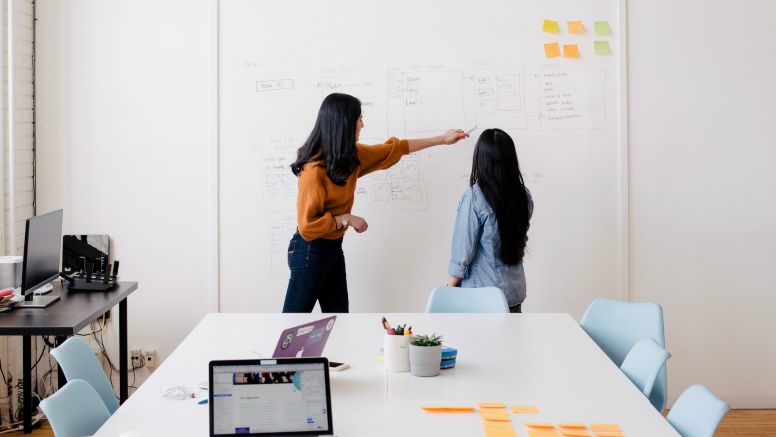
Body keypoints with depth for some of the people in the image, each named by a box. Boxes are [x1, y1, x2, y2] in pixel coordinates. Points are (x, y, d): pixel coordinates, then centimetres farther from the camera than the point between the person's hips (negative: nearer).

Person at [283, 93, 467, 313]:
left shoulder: (350, 156, 1)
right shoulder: (315, 170, -26)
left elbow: (393, 149, 14)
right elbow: (307, 225, -26)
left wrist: (441, 139, 19)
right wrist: (346, 219, -18)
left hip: (333, 248, 9)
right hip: (310, 251, -9)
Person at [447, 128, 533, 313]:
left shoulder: (474, 198, -18)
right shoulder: (524, 196, -3)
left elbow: (462, 252, -13)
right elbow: (521, 240, 9)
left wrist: (450, 288, -2)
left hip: (481, 294, -5)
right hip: (515, 291, 5)